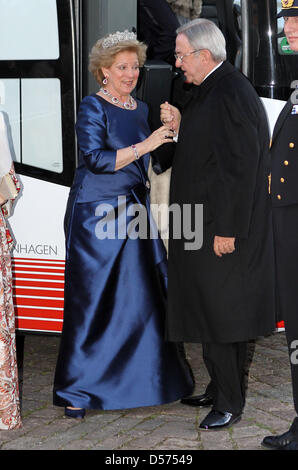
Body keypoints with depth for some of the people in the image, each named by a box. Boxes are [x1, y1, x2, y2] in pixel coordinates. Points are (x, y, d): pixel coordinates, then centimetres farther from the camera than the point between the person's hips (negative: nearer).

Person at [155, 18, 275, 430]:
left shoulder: (231, 95, -19)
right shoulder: (211, 89, 13)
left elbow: (240, 165, -22)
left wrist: (227, 229, -22)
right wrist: (181, 128, 3)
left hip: (222, 226, -10)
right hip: (204, 225, 10)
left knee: (220, 311, -4)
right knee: (211, 308, 16)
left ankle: (230, 404, 4)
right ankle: (222, 390, 26)